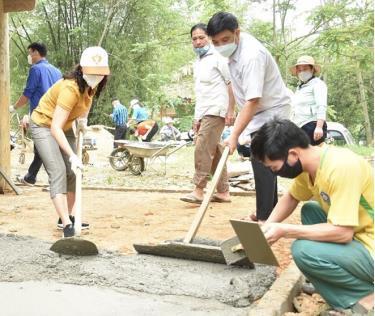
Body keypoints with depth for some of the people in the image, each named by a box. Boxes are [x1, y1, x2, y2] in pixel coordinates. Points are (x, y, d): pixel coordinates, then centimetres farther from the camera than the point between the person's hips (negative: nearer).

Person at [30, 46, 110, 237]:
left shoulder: (91, 85, -11)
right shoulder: (70, 88, -34)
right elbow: (55, 128, -39)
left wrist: (83, 118, 2)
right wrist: (72, 155, -45)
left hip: (64, 128, 8)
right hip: (44, 126, -8)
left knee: (72, 172, 7)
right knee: (58, 171, -20)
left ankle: (68, 216, 20)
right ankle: (66, 224, -24)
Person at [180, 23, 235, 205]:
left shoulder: (217, 57, -4)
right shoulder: (197, 62, 20)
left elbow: (231, 84, -8)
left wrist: (231, 110, -14)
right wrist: (197, 117, 21)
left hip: (216, 111, -8)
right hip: (203, 113, 8)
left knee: (203, 149, -15)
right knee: (214, 151, 8)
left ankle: (199, 191, -13)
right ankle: (223, 192, 12)